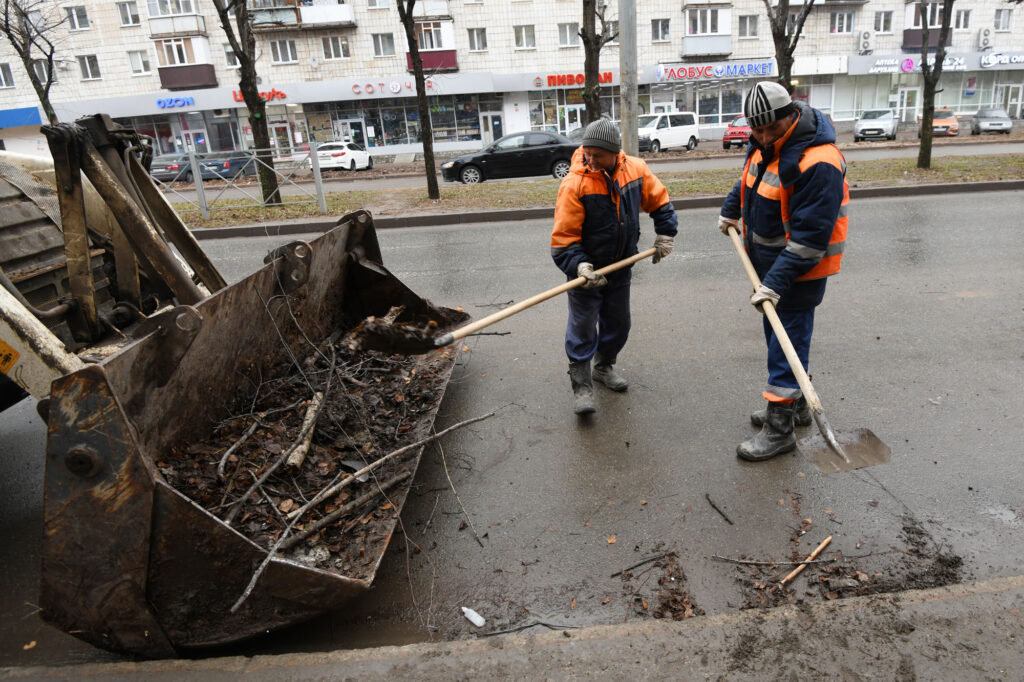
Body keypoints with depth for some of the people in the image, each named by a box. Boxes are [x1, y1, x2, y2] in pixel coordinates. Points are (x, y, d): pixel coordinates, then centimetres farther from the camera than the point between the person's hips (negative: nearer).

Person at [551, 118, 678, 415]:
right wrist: (579, 266, -31)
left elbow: (659, 200, 10)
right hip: (585, 270, -5)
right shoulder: (575, 184, -23)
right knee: (583, 327, -1)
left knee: (618, 323, 18)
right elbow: (563, 237, -21)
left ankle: (604, 366, 40)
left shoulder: (635, 169, -8)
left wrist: (665, 234, 6)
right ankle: (581, 385, 11)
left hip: (620, 267, 5)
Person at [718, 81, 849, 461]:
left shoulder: (818, 163, -26)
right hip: (768, 262, 9)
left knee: (787, 342, -4)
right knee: (777, 334, 19)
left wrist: (777, 282, -31)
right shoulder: (766, 145, 2)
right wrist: (732, 210, 33)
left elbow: (810, 236, -29)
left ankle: (780, 428, 7)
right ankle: (795, 404, 36)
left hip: (800, 270, -9)